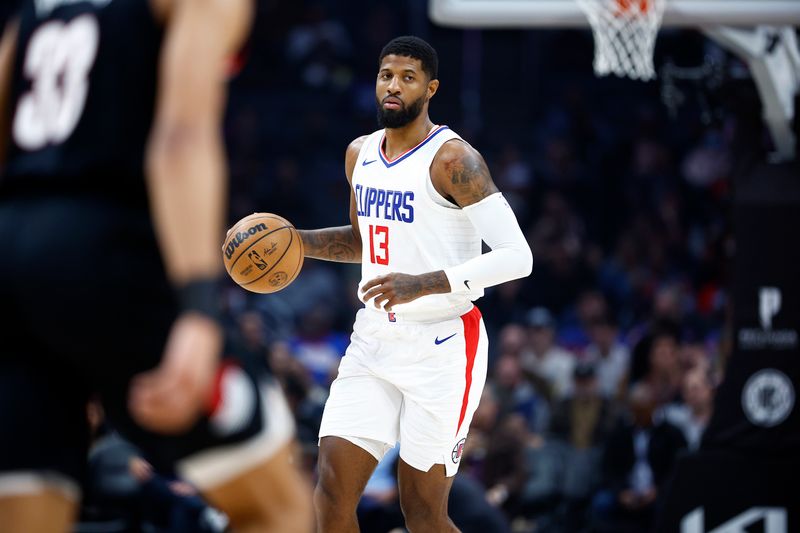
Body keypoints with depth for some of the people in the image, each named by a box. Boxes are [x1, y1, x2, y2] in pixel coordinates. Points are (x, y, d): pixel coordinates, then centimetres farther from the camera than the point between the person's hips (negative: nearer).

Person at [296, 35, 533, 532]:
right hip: (374, 341, 7)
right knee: (333, 491, -4)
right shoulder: (360, 154, 9)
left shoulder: (453, 159, -15)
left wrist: (423, 285, -30)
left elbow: (518, 256, -21)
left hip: (441, 347, -7)